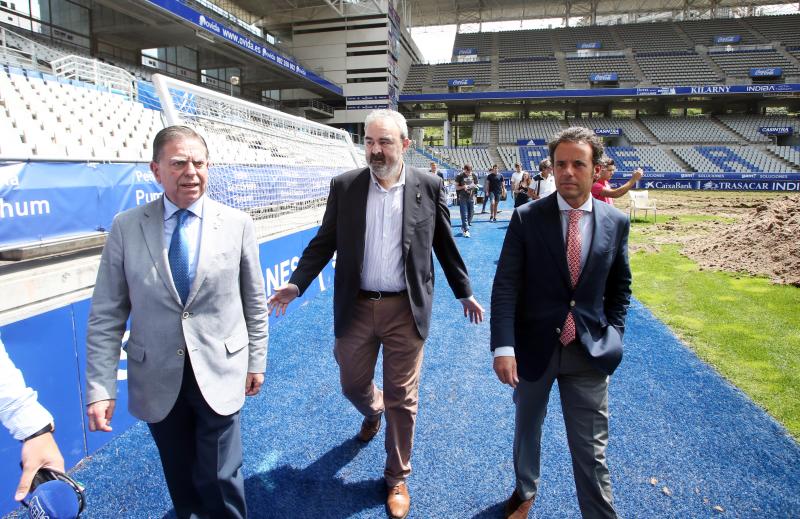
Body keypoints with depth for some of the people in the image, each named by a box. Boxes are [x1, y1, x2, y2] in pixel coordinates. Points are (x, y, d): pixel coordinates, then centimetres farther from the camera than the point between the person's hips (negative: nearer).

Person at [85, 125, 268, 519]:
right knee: (180, 481, 20)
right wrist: (100, 387, -6)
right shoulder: (126, 227, -4)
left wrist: (256, 361, 5)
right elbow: (106, 315, -2)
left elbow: (254, 302, 2)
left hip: (219, 373, -1)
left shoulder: (237, 224, -5)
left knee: (220, 480, 7)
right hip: (157, 379, 2)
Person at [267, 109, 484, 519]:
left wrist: (464, 293, 12)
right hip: (356, 306, 2)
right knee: (353, 385, 18)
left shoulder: (428, 186, -3)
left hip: (405, 309, -1)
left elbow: (444, 245, 6)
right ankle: (372, 413, 57)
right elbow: (324, 242, 3)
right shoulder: (344, 186, -1)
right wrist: (296, 283, -10)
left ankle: (397, 479, 32)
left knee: (402, 399, 9)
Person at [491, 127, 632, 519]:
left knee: (591, 450, 5)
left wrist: (613, 336, 2)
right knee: (527, 429, 22)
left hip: (589, 353, 0)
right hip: (534, 346, 0)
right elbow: (505, 285, -13)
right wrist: (503, 347, -21)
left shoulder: (616, 222, -1)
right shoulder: (527, 217, -9)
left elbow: (620, 287, 11)